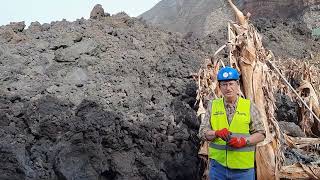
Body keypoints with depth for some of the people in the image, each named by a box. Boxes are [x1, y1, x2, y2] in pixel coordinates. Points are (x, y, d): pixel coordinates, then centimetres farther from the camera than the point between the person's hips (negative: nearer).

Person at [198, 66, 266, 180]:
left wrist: (243, 141, -16)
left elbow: (260, 134, 1)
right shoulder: (212, 106, 5)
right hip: (218, 164, 1)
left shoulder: (249, 107, 1)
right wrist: (217, 133, -17)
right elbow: (202, 132, 2)